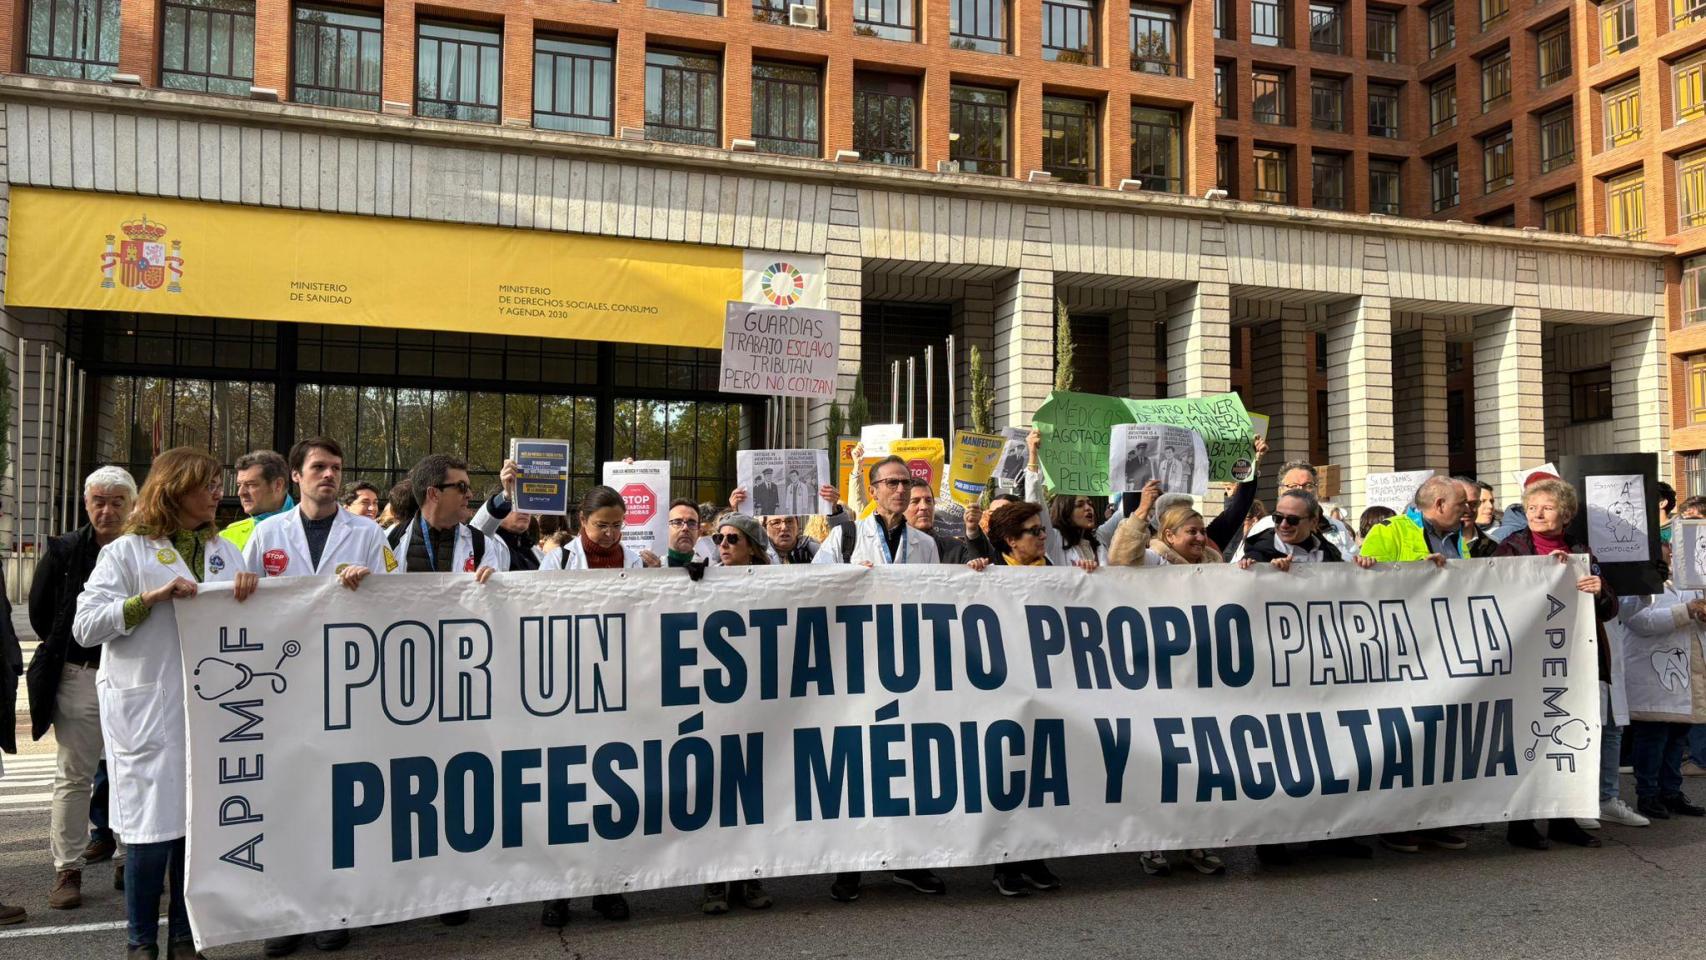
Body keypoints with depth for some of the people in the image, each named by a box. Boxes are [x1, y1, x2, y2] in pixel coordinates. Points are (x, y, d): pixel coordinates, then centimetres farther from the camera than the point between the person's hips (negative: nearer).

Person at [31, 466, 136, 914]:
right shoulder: (64, 551, -1)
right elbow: (39, 610, 8)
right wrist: (66, 652, 9)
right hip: (78, 677, 0)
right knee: (73, 777, 6)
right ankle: (67, 869, 15)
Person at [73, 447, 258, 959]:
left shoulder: (224, 551, 14)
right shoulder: (126, 552, 1)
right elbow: (85, 625, -6)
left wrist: (249, 588, -8)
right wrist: (152, 597, -16)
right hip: (147, 709, -4)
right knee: (153, 828, -4)